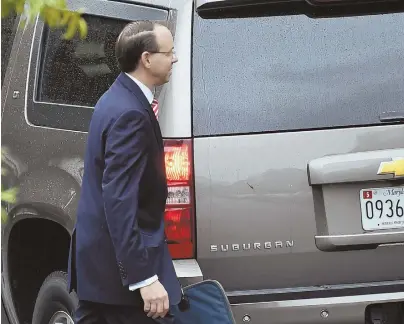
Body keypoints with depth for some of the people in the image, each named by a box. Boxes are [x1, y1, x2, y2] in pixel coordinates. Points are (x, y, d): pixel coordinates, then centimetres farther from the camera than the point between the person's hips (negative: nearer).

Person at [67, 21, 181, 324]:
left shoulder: (116, 99, 11)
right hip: (119, 266, -10)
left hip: (96, 257, 10)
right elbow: (119, 201, -26)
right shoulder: (130, 114, -20)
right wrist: (145, 279, -28)